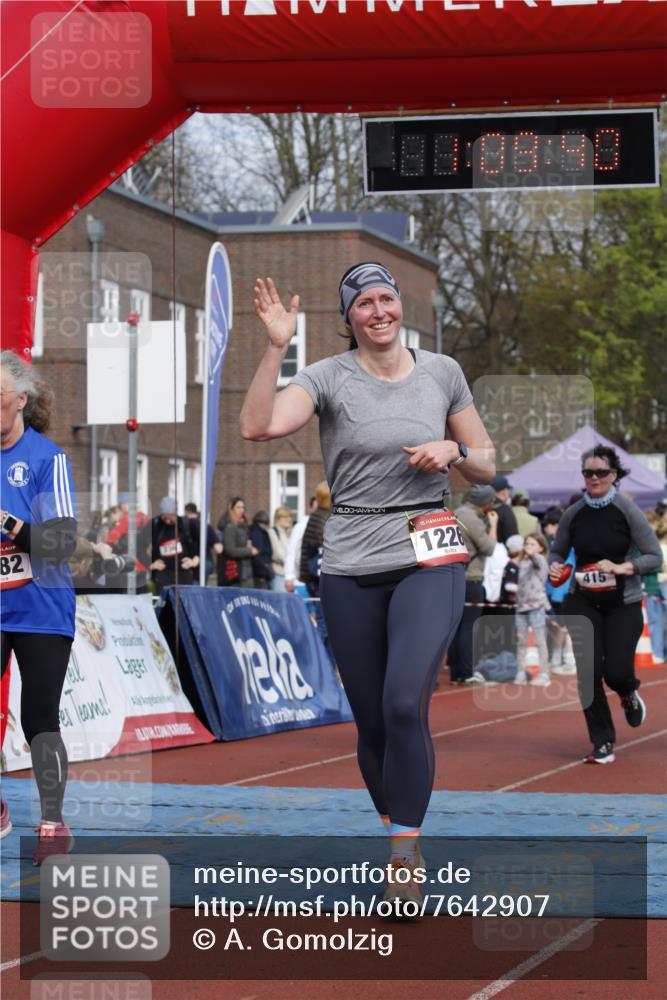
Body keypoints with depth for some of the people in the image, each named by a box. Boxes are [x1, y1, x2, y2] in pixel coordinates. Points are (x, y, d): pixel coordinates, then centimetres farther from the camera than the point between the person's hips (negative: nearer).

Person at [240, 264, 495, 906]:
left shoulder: (441, 372, 7)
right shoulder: (328, 377, -1)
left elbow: (486, 467, 15)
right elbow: (257, 426, -19)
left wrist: (454, 451, -6)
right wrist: (276, 346, -25)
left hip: (429, 561, 0)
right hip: (351, 570, 1)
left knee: (405, 704, -20)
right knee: (371, 721, 6)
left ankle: (404, 855, -13)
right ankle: (394, 832, 27)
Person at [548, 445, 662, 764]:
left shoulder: (627, 510, -9)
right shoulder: (573, 514, 0)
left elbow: (655, 556, -8)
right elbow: (557, 551, 15)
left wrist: (621, 568, -22)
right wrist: (554, 567, -7)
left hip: (624, 604, -2)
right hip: (583, 602, 2)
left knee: (616, 672, -8)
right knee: (588, 671, -8)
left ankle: (628, 694, 32)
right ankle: (603, 743, 4)